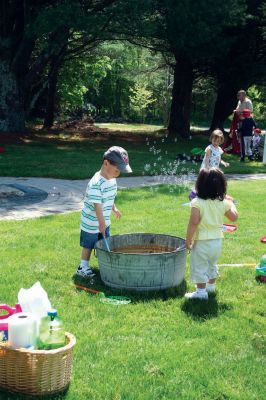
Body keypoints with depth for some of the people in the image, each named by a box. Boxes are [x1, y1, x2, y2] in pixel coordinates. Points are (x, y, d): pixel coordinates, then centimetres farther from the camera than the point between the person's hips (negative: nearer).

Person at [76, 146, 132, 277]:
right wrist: (101, 222, -32)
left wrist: (114, 208, 18)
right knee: (88, 245, 5)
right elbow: (97, 205, -32)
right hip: (91, 223, -8)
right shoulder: (96, 183, -29)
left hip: (104, 222, 8)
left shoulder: (112, 179, 0)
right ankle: (83, 267, 18)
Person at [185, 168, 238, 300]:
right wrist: (231, 203, 24)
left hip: (201, 241, -6)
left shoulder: (197, 203, -18)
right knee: (212, 264, 25)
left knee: (199, 266, 7)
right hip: (217, 240, 6)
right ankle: (211, 286, 41)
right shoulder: (223, 203, -4)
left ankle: (201, 291, 10)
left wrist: (188, 239, -13)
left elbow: (194, 222, -22)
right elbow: (234, 217, 9)